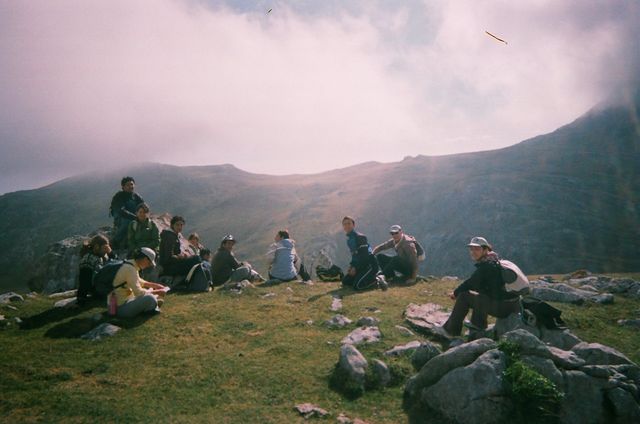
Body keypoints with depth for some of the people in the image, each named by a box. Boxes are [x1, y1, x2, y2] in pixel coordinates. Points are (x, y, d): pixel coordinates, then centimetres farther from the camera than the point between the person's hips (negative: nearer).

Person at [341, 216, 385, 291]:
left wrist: (355, 268, -18)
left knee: (357, 286, -24)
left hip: (370, 265, -9)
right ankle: (371, 278, 13)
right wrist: (351, 266, 5)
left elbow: (364, 255, -21)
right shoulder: (349, 239, 12)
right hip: (361, 266, 9)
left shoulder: (360, 237, -16)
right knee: (345, 281, 6)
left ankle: (377, 281, -3)